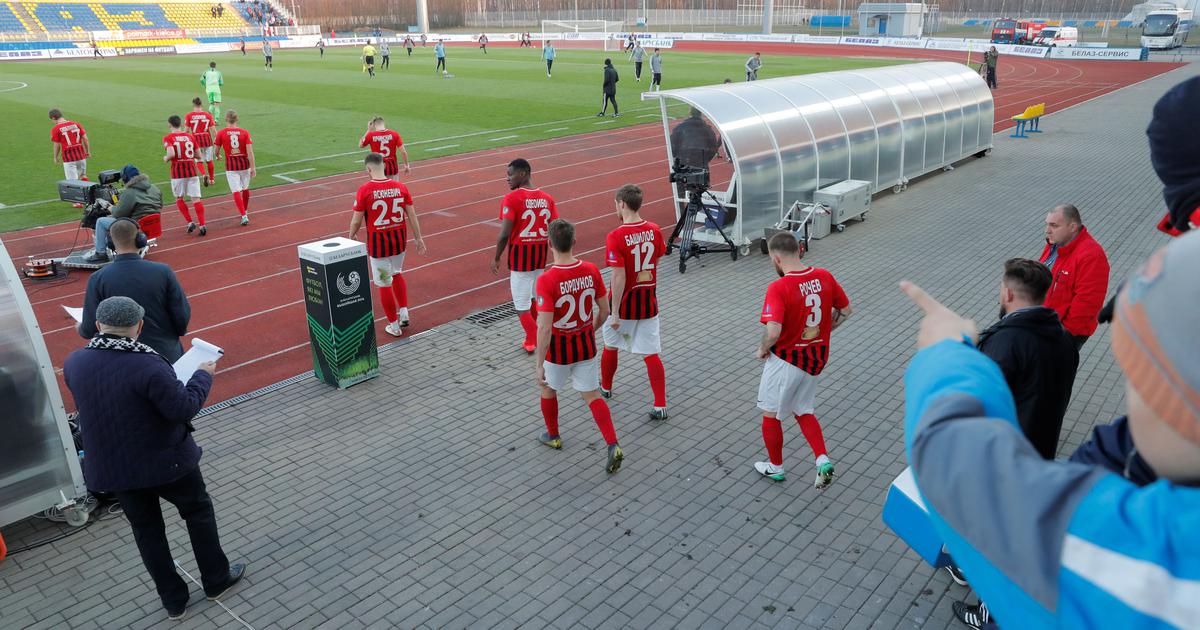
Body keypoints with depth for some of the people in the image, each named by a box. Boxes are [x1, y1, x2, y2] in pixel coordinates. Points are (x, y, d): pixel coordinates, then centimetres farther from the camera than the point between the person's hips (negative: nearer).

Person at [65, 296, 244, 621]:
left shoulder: (74, 363, -8)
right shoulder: (148, 366, -28)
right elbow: (183, 410, -22)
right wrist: (202, 376, -7)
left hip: (112, 468, 5)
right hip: (166, 462, -4)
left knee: (147, 531, 19)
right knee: (199, 512, 19)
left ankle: (174, 600, 29)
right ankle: (217, 581, 31)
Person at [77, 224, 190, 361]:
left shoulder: (98, 279, -10)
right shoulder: (163, 272, -11)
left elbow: (90, 330, -3)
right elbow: (183, 316, -6)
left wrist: (81, 328, 21)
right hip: (167, 355, 0)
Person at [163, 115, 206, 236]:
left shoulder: (168, 138, -4)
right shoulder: (190, 136, 7)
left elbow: (171, 154, -19)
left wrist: (166, 158, 2)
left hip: (178, 171, -2)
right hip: (192, 170, 2)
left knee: (179, 198, 15)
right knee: (196, 198, 0)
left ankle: (190, 222, 7)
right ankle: (202, 225, -8)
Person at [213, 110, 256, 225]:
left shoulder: (221, 133, -4)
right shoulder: (244, 132, -3)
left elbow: (217, 151, 4)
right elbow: (250, 152, -9)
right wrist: (253, 168, -6)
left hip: (231, 165, -2)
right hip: (244, 163, 2)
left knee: (236, 191, -3)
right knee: (245, 189, 21)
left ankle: (244, 216, -14)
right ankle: (245, 211, 38)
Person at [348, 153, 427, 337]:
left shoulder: (364, 190, -13)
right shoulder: (400, 187, -3)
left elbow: (356, 221, -8)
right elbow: (412, 215, 0)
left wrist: (351, 238, 10)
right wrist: (418, 238, 10)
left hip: (378, 242, -4)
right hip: (400, 240, 4)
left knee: (384, 284, 9)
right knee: (397, 274, 29)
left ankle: (394, 325, 18)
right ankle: (403, 311, 21)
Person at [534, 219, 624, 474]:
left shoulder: (547, 280, -25)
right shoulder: (591, 271, -10)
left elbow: (545, 328, -26)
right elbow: (604, 311, 0)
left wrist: (538, 365, -18)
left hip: (558, 348, -4)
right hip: (586, 345, 4)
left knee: (548, 388, 24)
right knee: (592, 395, 14)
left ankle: (553, 436, 42)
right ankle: (613, 446, 1)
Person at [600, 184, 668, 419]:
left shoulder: (616, 237, -19)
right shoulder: (654, 230, -3)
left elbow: (619, 277, -22)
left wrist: (614, 313, -18)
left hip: (625, 303, -4)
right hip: (649, 302, 4)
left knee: (611, 345, 20)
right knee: (651, 353, 6)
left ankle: (606, 387, 42)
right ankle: (660, 406, 3)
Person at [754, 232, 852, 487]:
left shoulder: (778, 288, -25)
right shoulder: (824, 277, -5)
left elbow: (773, 331, -33)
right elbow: (846, 310, 7)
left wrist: (762, 349, -13)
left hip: (786, 361, -6)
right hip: (816, 358, 7)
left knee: (771, 414, 16)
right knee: (803, 411, 25)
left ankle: (775, 467, 32)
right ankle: (823, 461, 11)